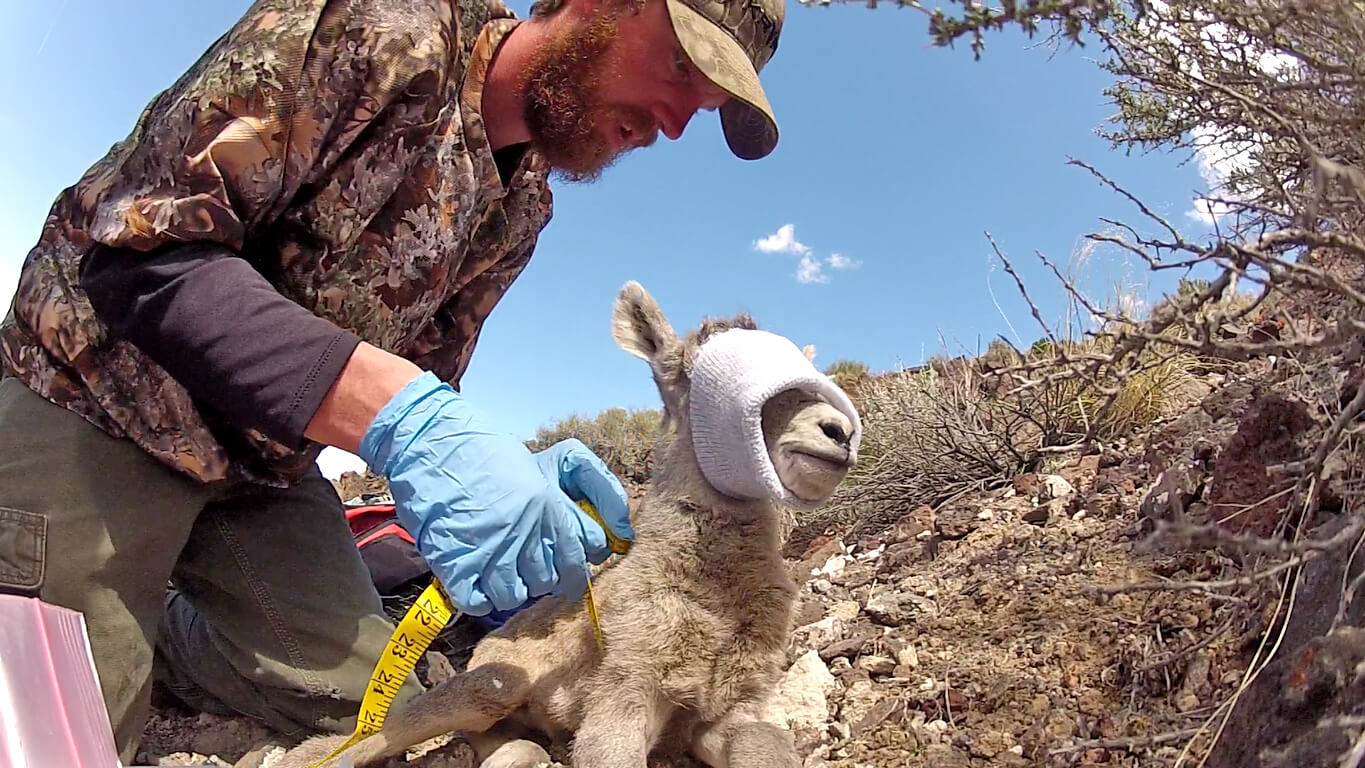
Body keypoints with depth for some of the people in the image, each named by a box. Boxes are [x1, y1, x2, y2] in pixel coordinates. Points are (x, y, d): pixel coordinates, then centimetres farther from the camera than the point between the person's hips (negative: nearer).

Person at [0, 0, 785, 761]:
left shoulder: (522, 208, 2)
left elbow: (417, 388, 4)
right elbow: (142, 242, -26)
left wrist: (497, 468, -17)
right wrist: (400, 413, -38)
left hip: (262, 462, 6)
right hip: (95, 396, -5)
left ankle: (145, 625, 21)